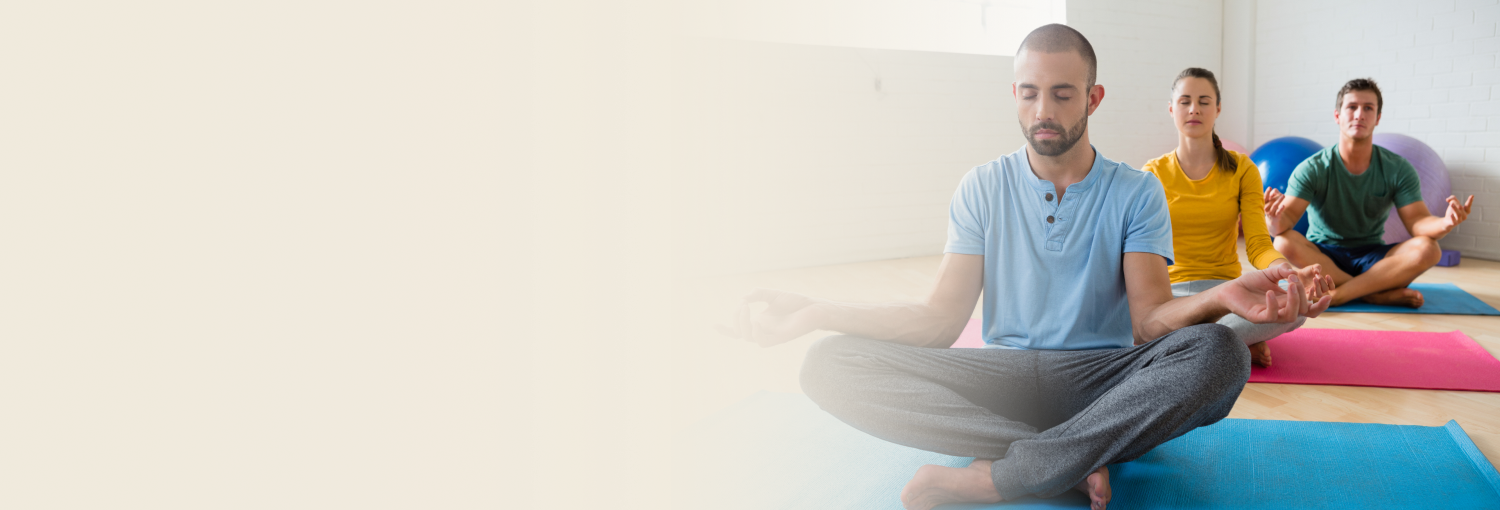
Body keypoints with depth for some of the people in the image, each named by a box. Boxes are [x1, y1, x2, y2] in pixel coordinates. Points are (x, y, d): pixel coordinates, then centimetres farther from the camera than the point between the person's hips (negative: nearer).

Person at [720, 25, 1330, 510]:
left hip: (1101, 378, 0)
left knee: (1219, 352, -33)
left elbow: (1150, 317, -9)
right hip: (1004, 379, 1)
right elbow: (941, 320, 0)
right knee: (831, 363, -23)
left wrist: (1220, 298, -33)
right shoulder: (984, 188, 7)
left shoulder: (1136, 193, 3)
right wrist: (817, 313, -15)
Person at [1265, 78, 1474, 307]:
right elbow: (1286, 220, -20)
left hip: (1372, 258, 2)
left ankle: (1335, 295, -32)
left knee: (1427, 249, -27)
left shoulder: (1397, 169, -1)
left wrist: (1445, 223, -35)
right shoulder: (1313, 169, -8)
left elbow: (1417, 222, -10)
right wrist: (1275, 217, -47)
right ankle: (1379, 295, -28)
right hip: (1322, 257, -2)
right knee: (1285, 243, -35)